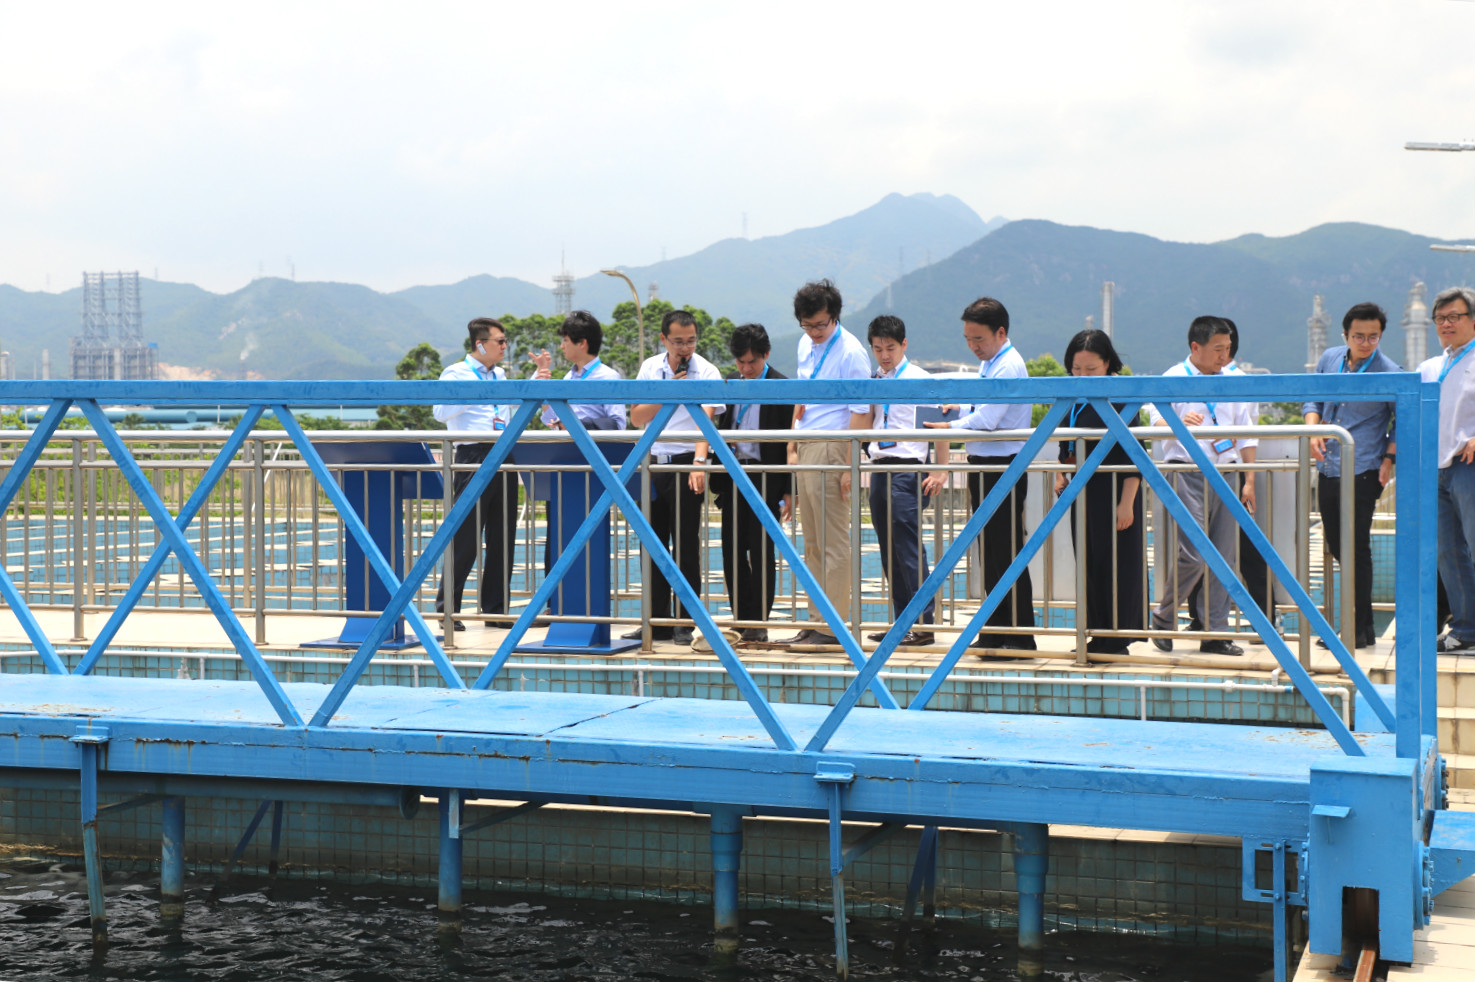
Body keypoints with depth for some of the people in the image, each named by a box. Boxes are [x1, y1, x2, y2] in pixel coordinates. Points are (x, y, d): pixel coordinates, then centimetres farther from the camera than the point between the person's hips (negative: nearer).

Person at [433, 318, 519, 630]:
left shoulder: (500, 375, 19)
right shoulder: (456, 373, -2)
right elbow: (441, 411, -16)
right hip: (473, 456, -7)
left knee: (503, 536, 7)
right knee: (466, 536, -7)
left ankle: (495, 607, 13)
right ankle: (448, 609, 0)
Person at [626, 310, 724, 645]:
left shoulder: (707, 373, -6)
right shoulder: (650, 368, 8)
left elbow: (705, 419, -19)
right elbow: (637, 417, 5)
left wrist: (699, 461, -34)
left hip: (686, 464, -4)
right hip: (653, 463, 4)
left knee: (686, 546, -2)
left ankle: (685, 623, 6)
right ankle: (657, 622, 14)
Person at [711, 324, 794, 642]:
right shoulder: (730, 384, 11)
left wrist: (789, 491, -9)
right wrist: (717, 481, 11)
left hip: (766, 479, -5)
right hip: (733, 476, 5)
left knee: (761, 550, -2)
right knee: (732, 548, 5)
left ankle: (759, 622, 6)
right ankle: (742, 617, 14)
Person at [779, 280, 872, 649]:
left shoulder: (851, 352, -11)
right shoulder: (806, 345, 14)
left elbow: (860, 413, -14)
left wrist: (849, 467, -18)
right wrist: (792, 448, 19)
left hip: (831, 448, -8)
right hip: (806, 448, 8)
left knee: (833, 542, -5)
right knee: (812, 542, 11)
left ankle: (832, 626, -2)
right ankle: (816, 619, 17)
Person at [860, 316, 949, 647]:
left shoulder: (920, 379, -3)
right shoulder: (875, 383, 15)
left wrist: (941, 469, -11)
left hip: (908, 469, -7)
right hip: (879, 468, 7)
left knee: (909, 548, -10)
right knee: (889, 551, 8)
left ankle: (923, 622, -7)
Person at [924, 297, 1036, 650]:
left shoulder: (1008, 366, -15)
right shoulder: (989, 364, 15)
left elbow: (986, 420, -23)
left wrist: (950, 426, -10)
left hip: (1004, 468, -10)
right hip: (984, 466, 10)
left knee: (1007, 553, -6)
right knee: (990, 553, 14)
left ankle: (1020, 636, -1)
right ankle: (995, 631, 22)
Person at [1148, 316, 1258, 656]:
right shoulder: (1173, 378, 0)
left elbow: (1247, 433, 16)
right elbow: (1156, 421, -12)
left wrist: (1249, 481, 10)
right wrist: (1178, 422, -34)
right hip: (1188, 473, -5)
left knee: (1224, 555, 3)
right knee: (1193, 554, -12)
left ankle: (1216, 633, 10)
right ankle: (1163, 619, 8)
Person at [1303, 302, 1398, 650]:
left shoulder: (1389, 373, -7)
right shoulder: (1329, 359, 7)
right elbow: (1313, 401, 18)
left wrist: (1389, 459, -6)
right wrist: (1313, 429, -1)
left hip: (1362, 471, -6)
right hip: (1327, 470, 6)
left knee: (1356, 549, -4)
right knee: (1336, 546, 11)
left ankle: (1361, 629, 5)